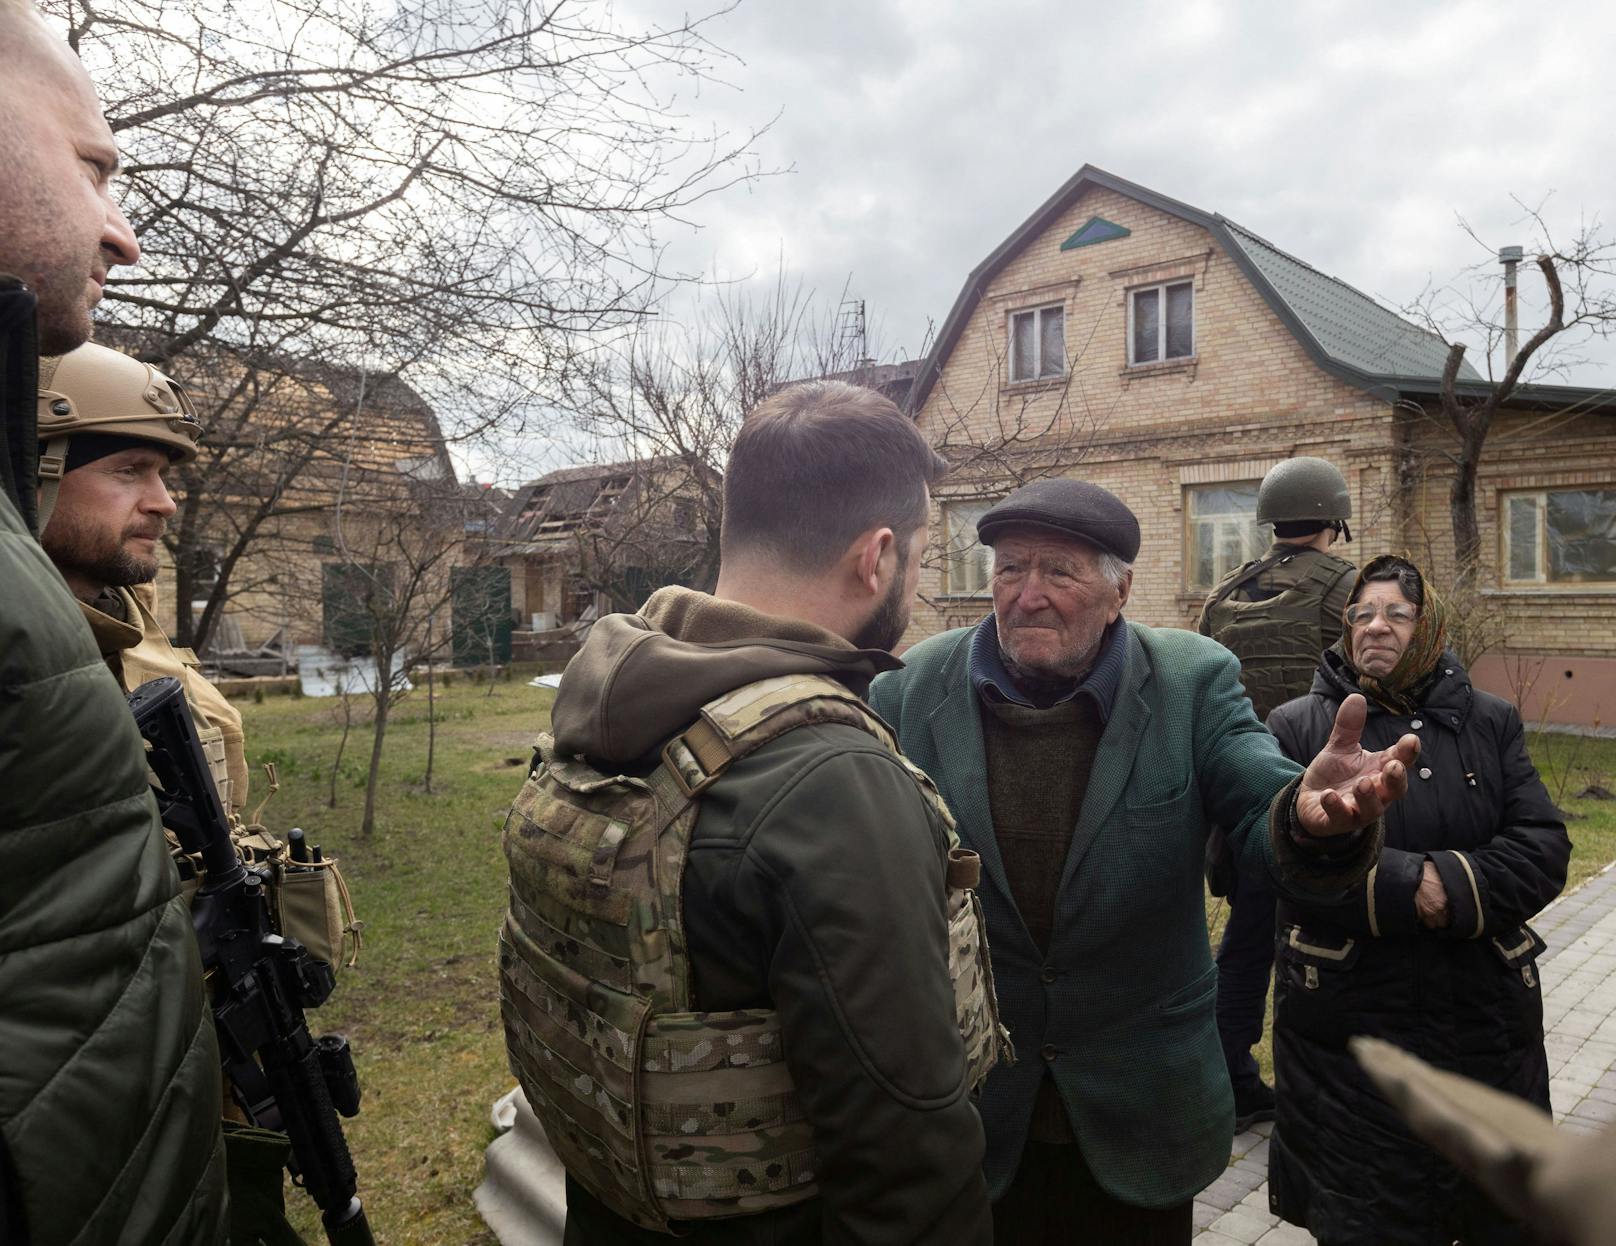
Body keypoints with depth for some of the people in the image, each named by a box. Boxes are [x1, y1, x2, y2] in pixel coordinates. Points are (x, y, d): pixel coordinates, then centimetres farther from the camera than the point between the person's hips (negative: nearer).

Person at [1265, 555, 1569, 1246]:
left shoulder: (1490, 721, 7)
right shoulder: (1297, 726, -2)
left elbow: (1545, 845, -2)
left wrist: (1455, 886, -19)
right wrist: (1402, 886, -22)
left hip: (1486, 1014, 3)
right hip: (1347, 1015, -3)